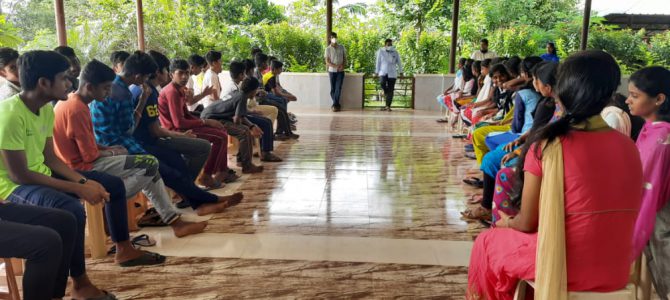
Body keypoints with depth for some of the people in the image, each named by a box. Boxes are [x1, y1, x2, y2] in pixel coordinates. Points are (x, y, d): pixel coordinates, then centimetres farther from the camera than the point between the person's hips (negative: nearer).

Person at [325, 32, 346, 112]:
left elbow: (345, 58, 10)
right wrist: (336, 66, -20)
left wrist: (343, 65, -11)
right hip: (332, 71, -1)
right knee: (333, 89, 2)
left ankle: (335, 105, -5)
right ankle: (337, 104, 13)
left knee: (338, 88, -8)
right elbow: (327, 62, -7)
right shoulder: (328, 49, -3)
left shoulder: (341, 47, 4)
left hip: (340, 71, 1)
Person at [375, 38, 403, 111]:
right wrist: (376, 72, 5)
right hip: (383, 72, -1)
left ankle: (388, 106, 5)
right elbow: (378, 62, 6)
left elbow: (399, 62, 14)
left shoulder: (395, 52, 7)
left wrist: (400, 72, 13)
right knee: (382, 83, -30)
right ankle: (386, 92, 6)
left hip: (392, 74, 1)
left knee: (390, 90, -3)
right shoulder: (380, 51, 4)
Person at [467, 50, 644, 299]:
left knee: (487, 243, 22)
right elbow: (596, 213, 9)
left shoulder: (548, 146, -17)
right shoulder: (630, 147, -2)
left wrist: (507, 222, 14)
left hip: (563, 268, -5)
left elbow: (527, 223, -9)